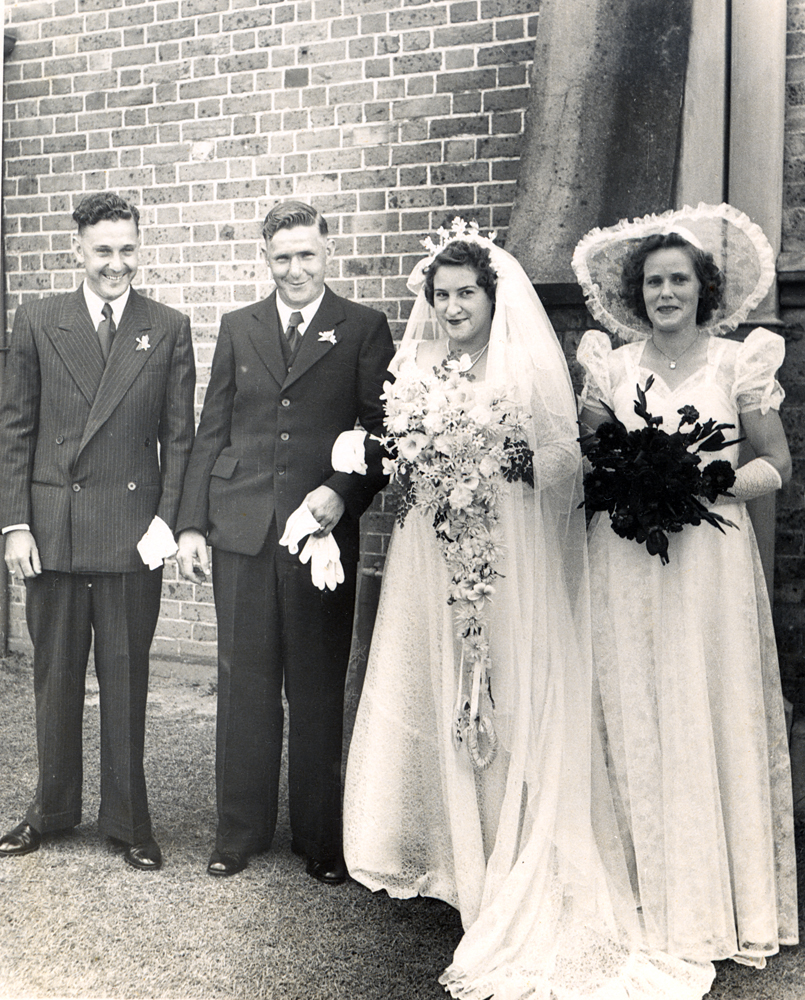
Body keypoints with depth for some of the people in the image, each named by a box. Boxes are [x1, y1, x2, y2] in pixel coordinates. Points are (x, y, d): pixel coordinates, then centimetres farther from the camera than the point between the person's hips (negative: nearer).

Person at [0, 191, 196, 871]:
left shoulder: (169, 329, 3)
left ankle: (128, 819, 22)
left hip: (133, 531, -1)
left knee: (126, 679, 8)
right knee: (55, 676, 13)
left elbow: (179, 435, 2)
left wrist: (169, 518, -8)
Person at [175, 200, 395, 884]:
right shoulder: (237, 328, 12)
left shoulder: (365, 329, 3)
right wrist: (191, 524, 5)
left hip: (324, 534, -2)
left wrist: (341, 493, -17)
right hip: (241, 533, 2)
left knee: (319, 693, 7)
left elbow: (384, 430, -1)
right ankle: (241, 830, 25)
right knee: (244, 687, 9)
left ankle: (321, 838, 23)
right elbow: (211, 434, 11)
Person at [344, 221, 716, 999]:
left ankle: (522, 886, 11)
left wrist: (495, 462, -19)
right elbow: (396, 461, 15)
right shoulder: (418, 368, 13)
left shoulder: (530, 365, -3)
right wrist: (420, 458, -4)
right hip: (436, 566, 5)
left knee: (514, 711, -2)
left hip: (512, 564, -5)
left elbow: (564, 463, -7)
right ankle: (458, 854, 25)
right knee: (443, 707, 9)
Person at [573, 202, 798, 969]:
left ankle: (724, 898, 19)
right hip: (624, 563, 2)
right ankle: (651, 889, 18)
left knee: (711, 715, 3)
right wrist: (592, 421, -8)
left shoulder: (739, 361, 3)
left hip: (710, 559, -1)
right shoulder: (614, 366, 7)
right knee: (634, 721, 4)